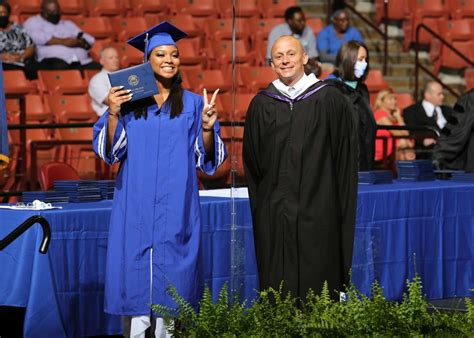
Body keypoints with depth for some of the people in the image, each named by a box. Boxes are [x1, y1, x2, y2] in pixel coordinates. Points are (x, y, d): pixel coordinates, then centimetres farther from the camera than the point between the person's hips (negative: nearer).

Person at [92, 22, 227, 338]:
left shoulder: (193, 104, 7)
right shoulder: (128, 101, 6)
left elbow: (206, 157, 4)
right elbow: (110, 150, 0)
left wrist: (207, 127, -14)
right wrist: (113, 113, -15)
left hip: (176, 205, 0)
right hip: (136, 204, 0)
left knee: (171, 274, -1)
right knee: (136, 269, -2)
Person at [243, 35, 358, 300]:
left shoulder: (329, 100, 0)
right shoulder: (262, 104, 9)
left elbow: (346, 158, 1)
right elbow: (252, 161, 14)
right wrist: (261, 203, 7)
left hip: (318, 212, -3)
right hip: (273, 216, 3)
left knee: (317, 283, -2)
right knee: (277, 288, 3)